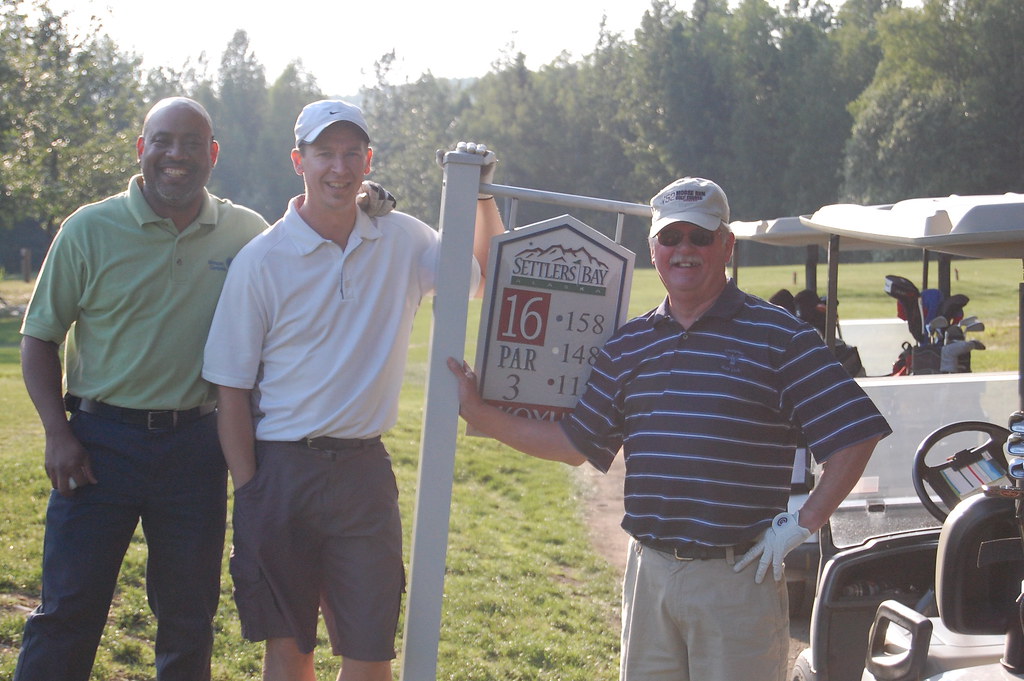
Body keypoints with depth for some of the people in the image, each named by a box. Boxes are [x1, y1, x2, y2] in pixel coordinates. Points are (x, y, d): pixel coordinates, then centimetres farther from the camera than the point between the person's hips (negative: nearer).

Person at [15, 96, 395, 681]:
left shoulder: (248, 233, 3)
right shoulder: (91, 229, -2)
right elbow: (40, 337, 3)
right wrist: (57, 434, -7)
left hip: (196, 443, 2)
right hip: (102, 437, -2)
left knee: (189, 615, 12)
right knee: (69, 610, 0)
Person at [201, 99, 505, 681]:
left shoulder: (402, 241, 4)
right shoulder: (261, 261, -5)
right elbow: (232, 387, -3)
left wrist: (483, 193, -4)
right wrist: (247, 491, -8)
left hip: (365, 472, 2)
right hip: (282, 472, -2)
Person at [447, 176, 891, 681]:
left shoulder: (779, 336, -3)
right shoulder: (629, 344, 11)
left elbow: (853, 437, -6)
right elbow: (574, 443, 15)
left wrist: (802, 524, -9)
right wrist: (480, 413, 10)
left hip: (738, 578, -4)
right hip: (649, 576, 4)